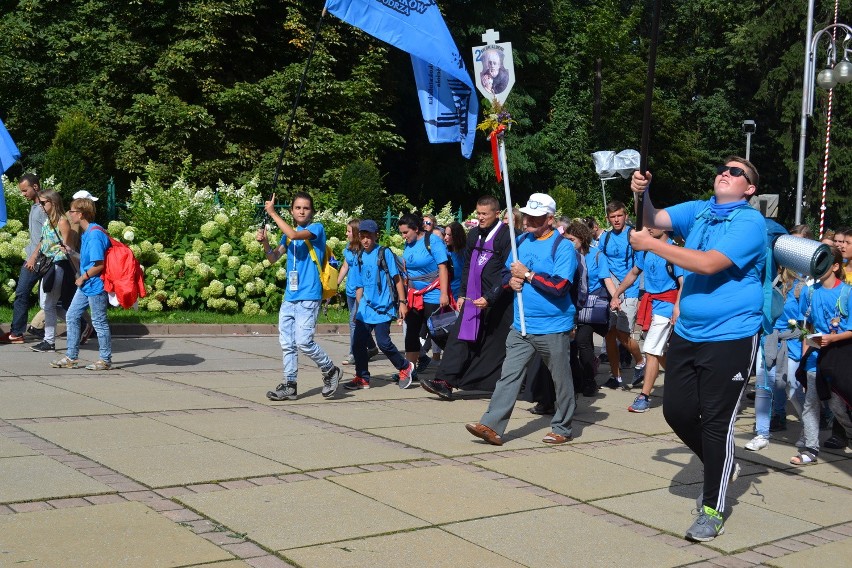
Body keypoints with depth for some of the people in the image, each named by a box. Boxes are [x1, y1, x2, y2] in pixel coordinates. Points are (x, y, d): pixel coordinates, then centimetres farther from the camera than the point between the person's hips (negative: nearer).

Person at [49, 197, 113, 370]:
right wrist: (71, 252, 9)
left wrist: (83, 277, -12)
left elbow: (99, 265, -22)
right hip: (85, 285, 10)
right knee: (71, 316, 11)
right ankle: (71, 358, 18)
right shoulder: (86, 233, 10)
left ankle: (105, 360, 12)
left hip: (96, 285, -10)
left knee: (99, 322, 0)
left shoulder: (94, 234, -20)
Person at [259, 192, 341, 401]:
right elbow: (274, 258, 15)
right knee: (286, 343, 5)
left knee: (303, 341, -12)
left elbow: (294, 234, -21)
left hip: (308, 297, -7)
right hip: (289, 296, 7)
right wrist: (265, 242, -3)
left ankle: (330, 370, 10)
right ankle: (290, 385, 13)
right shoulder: (288, 233, 17)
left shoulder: (317, 228, -4)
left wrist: (273, 213, -14)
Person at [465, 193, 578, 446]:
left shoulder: (562, 246, -12)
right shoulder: (523, 241, 10)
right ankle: (492, 426, -2)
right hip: (522, 325, 6)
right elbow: (506, 271, 19)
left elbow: (560, 286, -21)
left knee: (561, 380, 8)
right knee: (509, 374, 0)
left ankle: (562, 428, 22)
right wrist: (512, 279, -4)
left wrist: (527, 274, -17)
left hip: (553, 328, -6)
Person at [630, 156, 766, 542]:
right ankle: (720, 467, 36)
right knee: (677, 410, 11)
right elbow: (653, 220, 5)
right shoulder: (698, 211, 9)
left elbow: (709, 264, -24)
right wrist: (641, 193, -16)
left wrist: (650, 245, -22)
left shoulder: (750, 222, -13)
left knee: (717, 421, -2)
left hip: (730, 338, -7)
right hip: (686, 333, 7)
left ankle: (712, 509, 11)